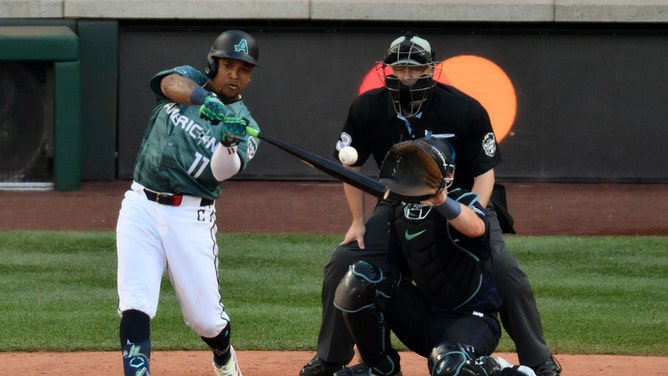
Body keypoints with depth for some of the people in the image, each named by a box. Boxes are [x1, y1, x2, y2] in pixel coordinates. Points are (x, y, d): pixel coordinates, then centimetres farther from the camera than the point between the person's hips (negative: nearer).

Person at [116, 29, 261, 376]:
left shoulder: (244, 124, 2)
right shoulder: (188, 79, 8)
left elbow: (221, 171, -16)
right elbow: (171, 82, -18)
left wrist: (229, 144, -38)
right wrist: (203, 98, -39)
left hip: (190, 217, -1)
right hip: (141, 205, 1)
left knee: (205, 316, 4)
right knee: (134, 307, -12)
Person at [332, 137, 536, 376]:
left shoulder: (462, 202, -15)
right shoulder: (400, 212, 4)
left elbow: (476, 228, -41)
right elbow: (396, 270, 14)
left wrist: (440, 199, -58)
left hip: (471, 319, -6)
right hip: (424, 319, 6)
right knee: (359, 278, -14)